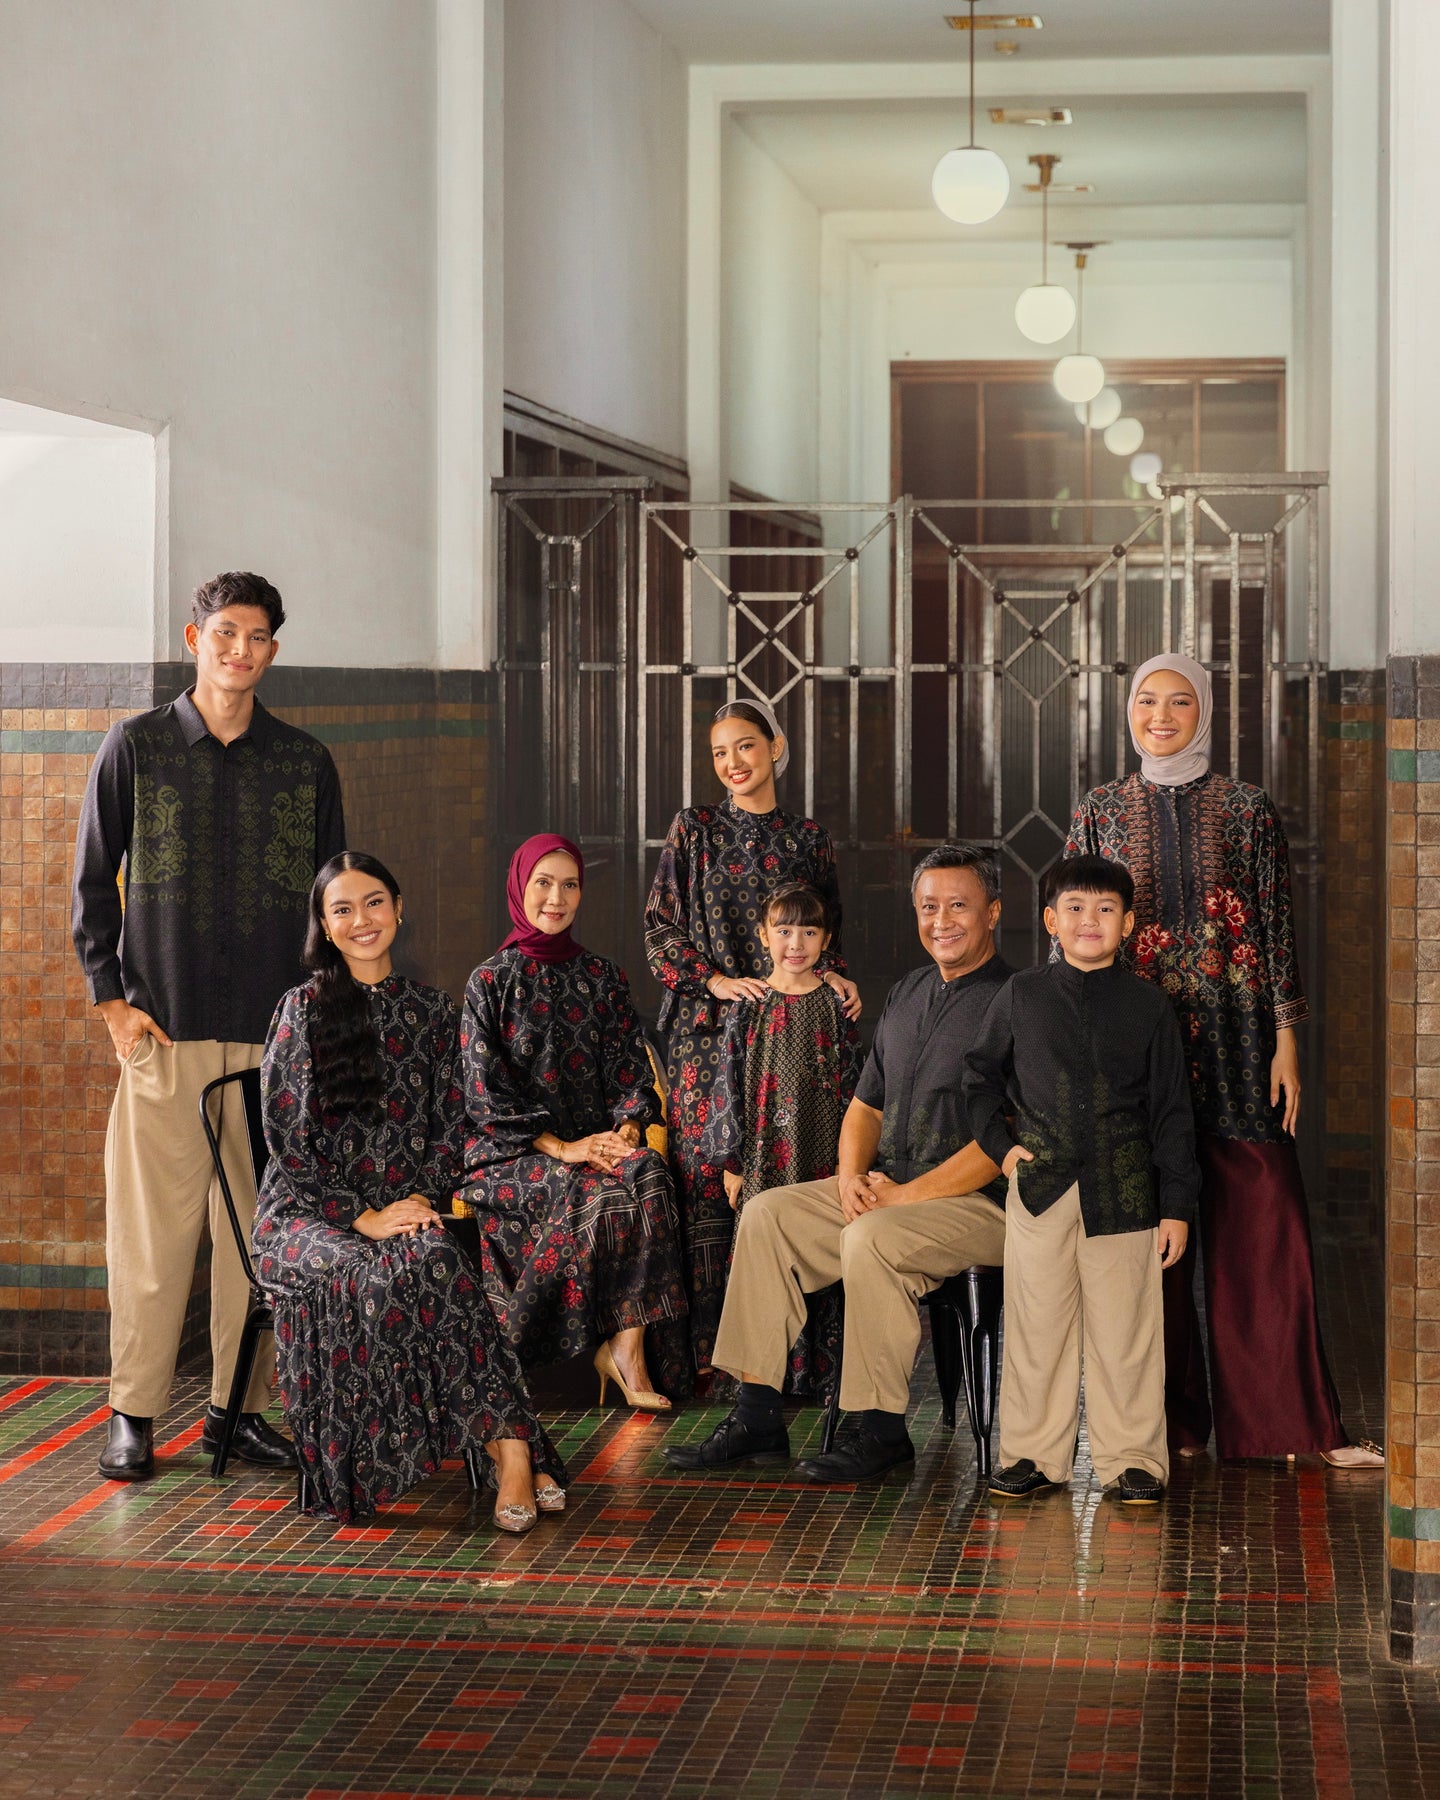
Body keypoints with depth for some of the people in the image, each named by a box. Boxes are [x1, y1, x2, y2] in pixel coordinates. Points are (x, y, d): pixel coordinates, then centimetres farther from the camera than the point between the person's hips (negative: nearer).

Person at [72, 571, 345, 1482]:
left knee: (259, 1224, 2)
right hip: (163, 1030, -2)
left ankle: (241, 1404, 11)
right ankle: (135, 1413, 4)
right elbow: (92, 882, 8)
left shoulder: (306, 761, 10)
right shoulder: (135, 747, 5)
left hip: (276, 1031, 2)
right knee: (151, 1223, -3)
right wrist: (111, 996, -1)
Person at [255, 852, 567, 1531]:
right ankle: (512, 1444, -31)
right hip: (307, 1213, -2)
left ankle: (506, 1451, -34)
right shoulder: (304, 1008, 2)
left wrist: (420, 1203, -5)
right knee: (421, 1270, -36)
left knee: (432, 1261, -35)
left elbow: (449, 1129, 14)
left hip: (405, 1206, 2)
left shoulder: (431, 1011, 14)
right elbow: (287, 1134, -4)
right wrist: (363, 1217, -13)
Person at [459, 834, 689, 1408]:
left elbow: (630, 1070, 11)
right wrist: (560, 1148, -15)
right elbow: (486, 1090, -5)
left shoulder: (602, 977, 15)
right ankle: (621, 1348, -20)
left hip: (598, 1141, 3)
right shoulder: (491, 982, 3)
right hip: (511, 1151, -3)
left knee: (648, 1172, -31)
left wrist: (627, 1130, -11)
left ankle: (627, 1346, -32)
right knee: (599, 1191, -33)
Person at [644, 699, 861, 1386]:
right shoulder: (694, 829, 6)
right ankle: (707, 1350, -2)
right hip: (708, 1027, -1)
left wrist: (834, 976, -4)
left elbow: (826, 932, 16)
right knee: (707, 1177, -5)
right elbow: (661, 926, 3)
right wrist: (713, 978, -10)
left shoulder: (808, 838, 11)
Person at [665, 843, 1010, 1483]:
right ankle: (757, 1416, -7)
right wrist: (852, 1177, 0)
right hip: (887, 1189, 8)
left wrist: (908, 1195, -19)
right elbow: (866, 1103, 21)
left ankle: (878, 1427, -20)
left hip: (979, 1199, -8)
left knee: (870, 1238, -33)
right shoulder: (908, 993, 16)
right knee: (767, 1214, -6)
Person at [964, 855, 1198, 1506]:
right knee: (1035, 1327, 4)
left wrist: (1177, 1206, 3)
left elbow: (1171, 1111, 6)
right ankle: (1032, 1454, 15)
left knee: (1125, 1330, 1)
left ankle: (1132, 1457, 12)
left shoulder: (1147, 1008, 4)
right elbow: (980, 1075, 20)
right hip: (1040, 1185, 1)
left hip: (1122, 1192, -1)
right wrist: (999, 1144, 7)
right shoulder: (1021, 997, 6)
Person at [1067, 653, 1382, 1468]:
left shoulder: (1249, 809, 3)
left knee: (1264, 1228, -4)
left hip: (1234, 1034, -1)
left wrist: (1287, 1042, -3)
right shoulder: (1101, 812, 7)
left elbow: (1280, 929, 3)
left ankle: (1292, 1419, 1)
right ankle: (1173, 1421, 11)